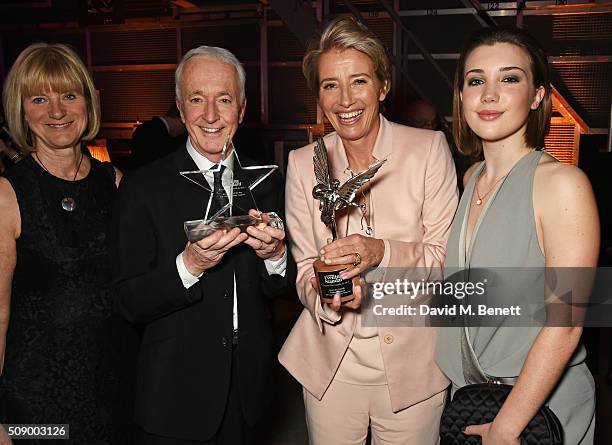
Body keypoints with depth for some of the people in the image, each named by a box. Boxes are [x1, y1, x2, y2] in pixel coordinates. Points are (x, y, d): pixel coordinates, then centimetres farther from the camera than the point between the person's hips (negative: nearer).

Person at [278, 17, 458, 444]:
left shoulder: (429, 148, -8)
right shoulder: (303, 162, -1)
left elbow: (445, 257, -7)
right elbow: (304, 265, 2)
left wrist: (383, 252, -25)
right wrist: (325, 297, -19)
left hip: (412, 364, -1)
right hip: (331, 364, 2)